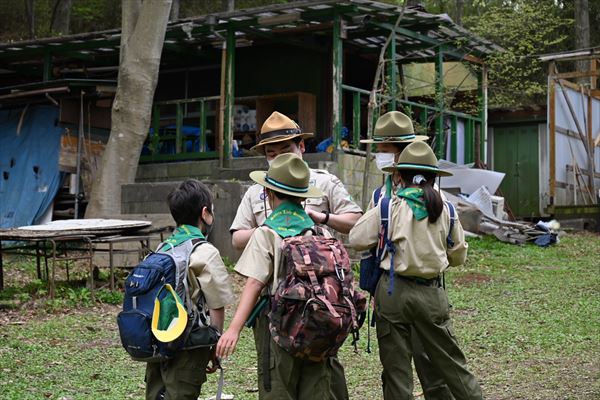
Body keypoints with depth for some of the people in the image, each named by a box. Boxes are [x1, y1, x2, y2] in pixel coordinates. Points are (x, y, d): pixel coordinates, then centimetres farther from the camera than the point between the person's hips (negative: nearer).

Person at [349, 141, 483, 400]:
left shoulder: (388, 208, -7)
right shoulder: (445, 211, 1)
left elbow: (356, 239, -4)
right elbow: (458, 256, 11)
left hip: (394, 291, -2)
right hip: (431, 293, 2)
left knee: (396, 369, 6)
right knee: (451, 362, 12)